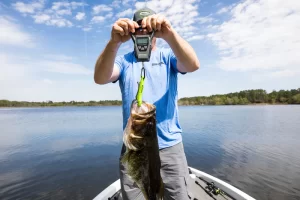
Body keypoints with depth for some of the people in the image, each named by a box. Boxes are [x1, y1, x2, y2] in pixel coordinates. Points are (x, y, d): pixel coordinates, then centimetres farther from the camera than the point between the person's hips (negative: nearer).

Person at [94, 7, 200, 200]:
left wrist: (170, 34, -30)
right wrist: (114, 42, -29)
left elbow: (193, 65, -15)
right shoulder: (123, 61, 5)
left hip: (170, 145, 0)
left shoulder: (168, 56, 5)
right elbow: (100, 78, -13)